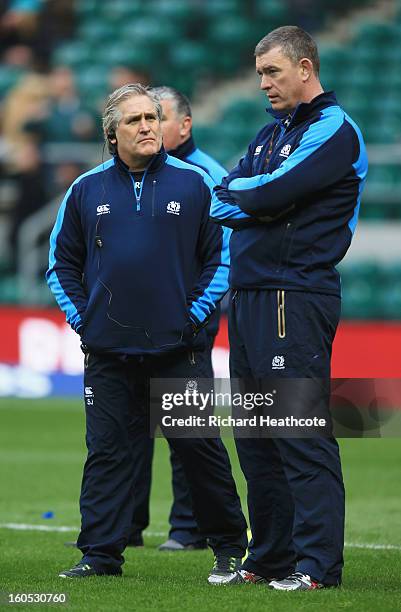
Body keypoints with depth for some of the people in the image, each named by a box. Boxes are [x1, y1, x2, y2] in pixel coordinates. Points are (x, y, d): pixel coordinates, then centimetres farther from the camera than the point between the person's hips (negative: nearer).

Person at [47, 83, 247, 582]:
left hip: (179, 348, -2)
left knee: (199, 447, 1)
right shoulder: (87, 190, 8)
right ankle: (100, 554, 9)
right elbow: (62, 262, 16)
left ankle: (229, 548, 12)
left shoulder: (194, 184, 2)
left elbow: (222, 255, 6)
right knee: (107, 451, 3)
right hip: (108, 352, 2)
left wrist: (197, 312, -1)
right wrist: (80, 316, 5)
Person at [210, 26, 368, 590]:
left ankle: (317, 564, -12)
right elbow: (222, 199, 13)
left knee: (303, 436, -11)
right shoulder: (271, 133, 22)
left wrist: (238, 191, 3)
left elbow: (270, 194, -16)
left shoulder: (333, 130, -6)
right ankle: (269, 558, 17)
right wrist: (256, 200, -6)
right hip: (249, 298, 9)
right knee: (257, 437, 10)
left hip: (296, 300, -9)